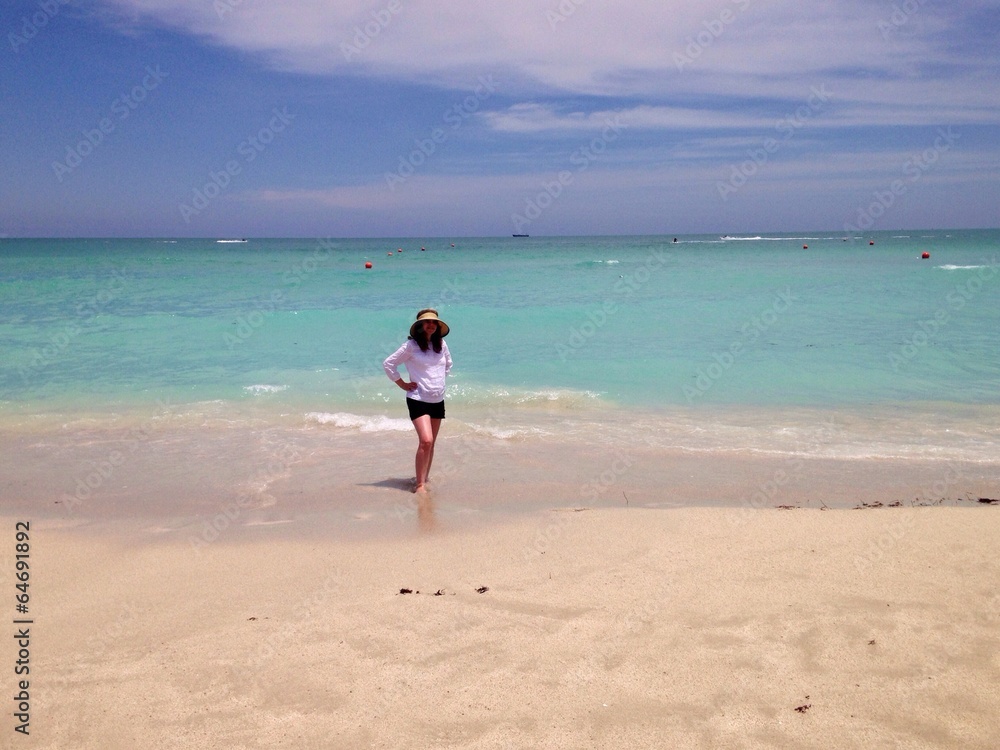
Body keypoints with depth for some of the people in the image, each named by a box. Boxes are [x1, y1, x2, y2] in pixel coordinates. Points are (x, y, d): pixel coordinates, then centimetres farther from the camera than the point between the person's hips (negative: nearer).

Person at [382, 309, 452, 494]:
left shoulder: (441, 344, 6)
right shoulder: (411, 345, -9)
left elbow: (448, 363, 26)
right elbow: (388, 364, -7)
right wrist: (403, 384, -6)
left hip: (438, 401, 6)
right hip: (418, 400, -6)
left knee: (431, 443, 11)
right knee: (425, 440, -19)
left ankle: (424, 480, 23)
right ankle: (420, 484, -14)